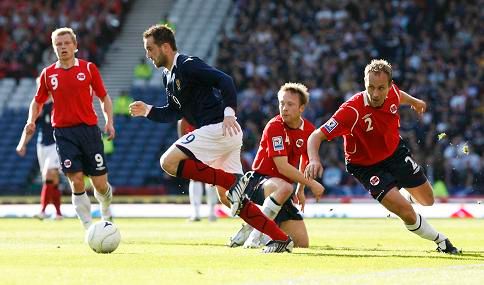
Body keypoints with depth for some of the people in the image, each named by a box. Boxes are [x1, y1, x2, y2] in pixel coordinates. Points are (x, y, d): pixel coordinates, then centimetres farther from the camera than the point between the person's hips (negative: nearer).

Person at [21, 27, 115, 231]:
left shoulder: (89, 68, 3)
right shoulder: (48, 74, 7)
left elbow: (104, 98, 9)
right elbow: (38, 101, 17)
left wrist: (109, 122, -5)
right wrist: (31, 121, -2)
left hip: (89, 129, 0)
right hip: (63, 133, 0)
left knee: (100, 184, 0)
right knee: (76, 182, -13)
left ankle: (106, 212, 33)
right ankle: (89, 228, -5)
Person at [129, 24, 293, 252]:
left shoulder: (188, 65, -10)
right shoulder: (169, 75, 19)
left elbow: (224, 80, -20)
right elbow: (174, 113, 27)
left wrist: (229, 112, -30)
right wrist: (148, 111, 13)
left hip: (219, 129, -10)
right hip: (219, 135, 10)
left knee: (169, 162, -16)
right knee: (226, 196, 9)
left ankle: (235, 182, -18)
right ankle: (281, 239, 6)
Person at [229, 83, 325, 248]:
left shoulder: (308, 130, 3)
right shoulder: (274, 127, -17)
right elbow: (282, 167, -23)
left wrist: (300, 190, 23)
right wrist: (311, 183, -21)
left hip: (282, 189, 7)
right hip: (259, 181, -7)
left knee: (302, 243, -2)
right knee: (285, 188, -43)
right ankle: (252, 232, -29)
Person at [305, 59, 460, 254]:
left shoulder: (392, 93, -19)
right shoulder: (352, 110, -37)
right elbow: (316, 136, -37)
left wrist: (414, 101, 30)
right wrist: (314, 160, -56)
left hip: (396, 152, 6)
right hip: (366, 167, -5)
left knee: (427, 200, 18)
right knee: (406, 211, -18)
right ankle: (441, 241, 7)